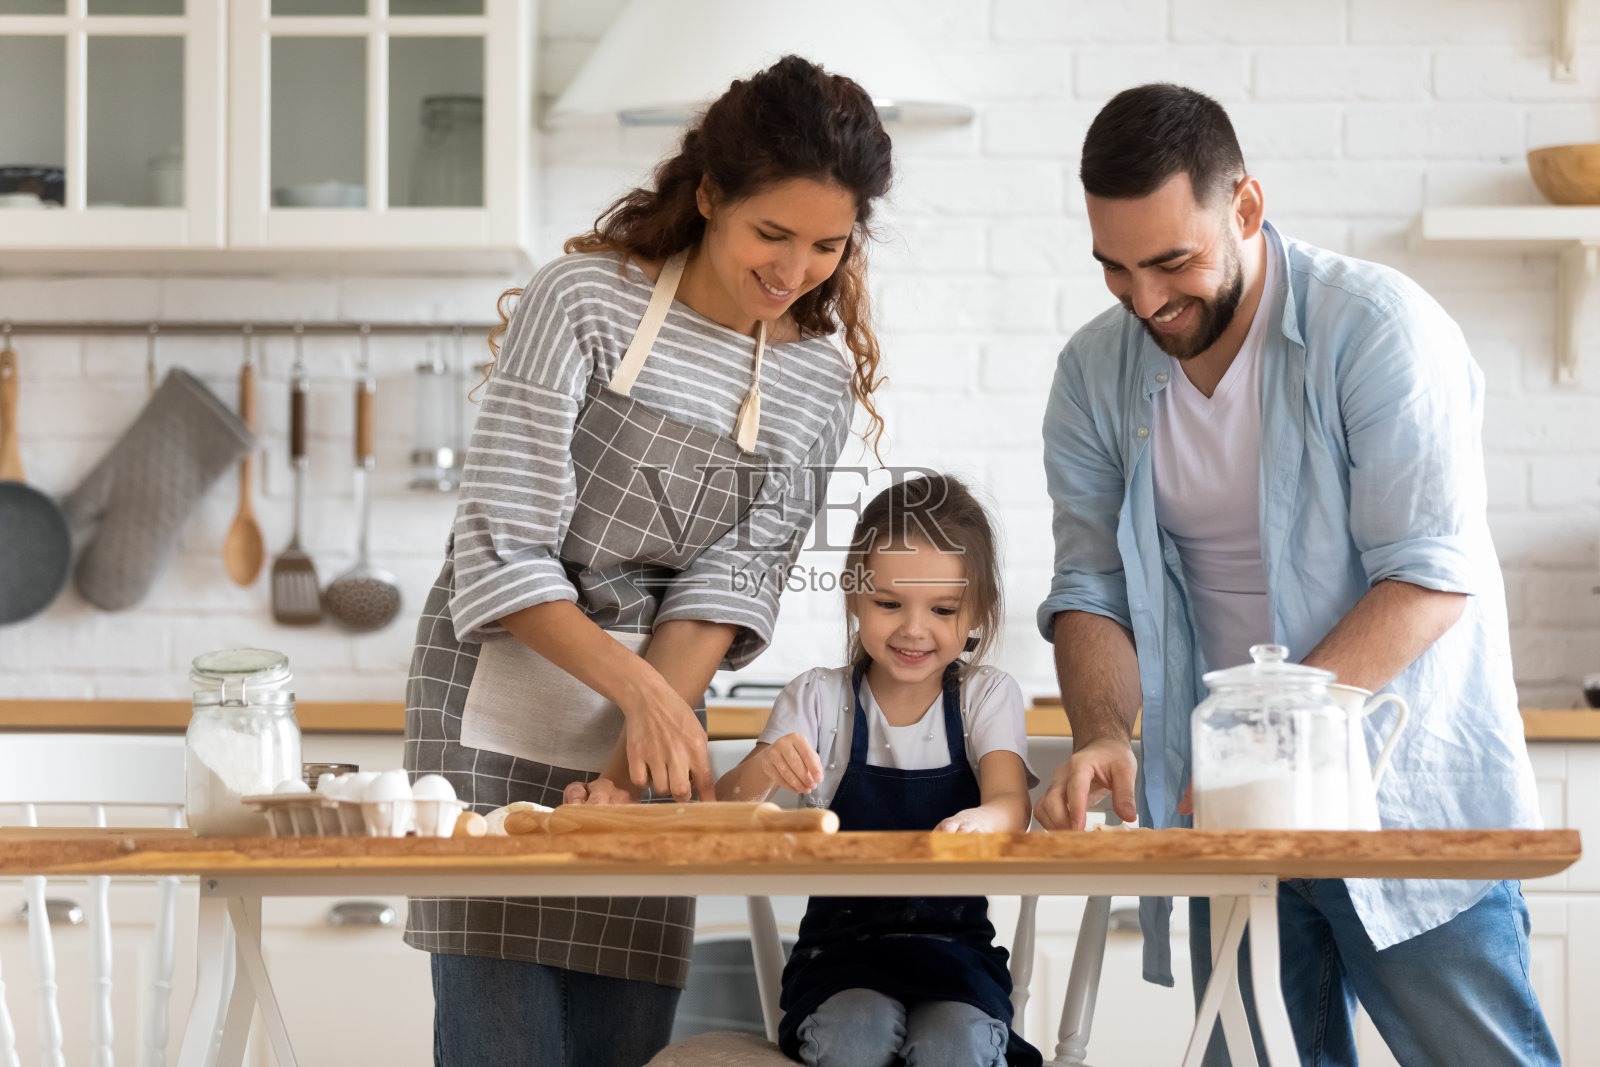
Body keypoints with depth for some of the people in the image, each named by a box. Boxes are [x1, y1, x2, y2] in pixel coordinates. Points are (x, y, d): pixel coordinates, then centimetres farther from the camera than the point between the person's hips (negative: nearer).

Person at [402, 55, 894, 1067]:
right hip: (502, 690, -4)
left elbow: (729, 584, -1)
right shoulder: (586, 300, -10)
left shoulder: (824, 382, 5)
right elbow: (503, 552, -13)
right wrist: (641, 690, -23)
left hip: (654, 705, 4)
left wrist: (636, 748, -15)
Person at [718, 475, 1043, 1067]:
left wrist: (979, 821, -40)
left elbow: (1011, 802, -14)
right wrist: (764, 768, -33)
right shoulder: (818, 698, 4)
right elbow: (723, 813, -7)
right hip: (842, 946, 0)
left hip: (955, 945, 0)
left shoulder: (987, 696, 5)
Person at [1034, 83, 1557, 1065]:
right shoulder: (1096, 375, 4)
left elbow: (1429, 576, -17)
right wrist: (1103, 736, -15)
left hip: (1404, 798, -4)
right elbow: (1093, 589, 5)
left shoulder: (1377, 328, -12)